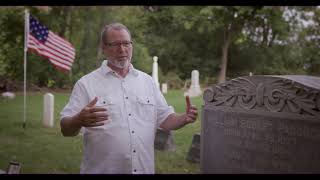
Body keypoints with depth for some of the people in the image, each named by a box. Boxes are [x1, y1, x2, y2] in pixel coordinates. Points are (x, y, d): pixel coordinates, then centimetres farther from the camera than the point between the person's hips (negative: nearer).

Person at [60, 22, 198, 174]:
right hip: (101, 170, -3)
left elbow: (165, 119, 11)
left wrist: (185, 118, -9)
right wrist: (80, 120, -30)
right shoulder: (86, 84, -6)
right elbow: (66, 129, -9)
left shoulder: (147, 81, 7)